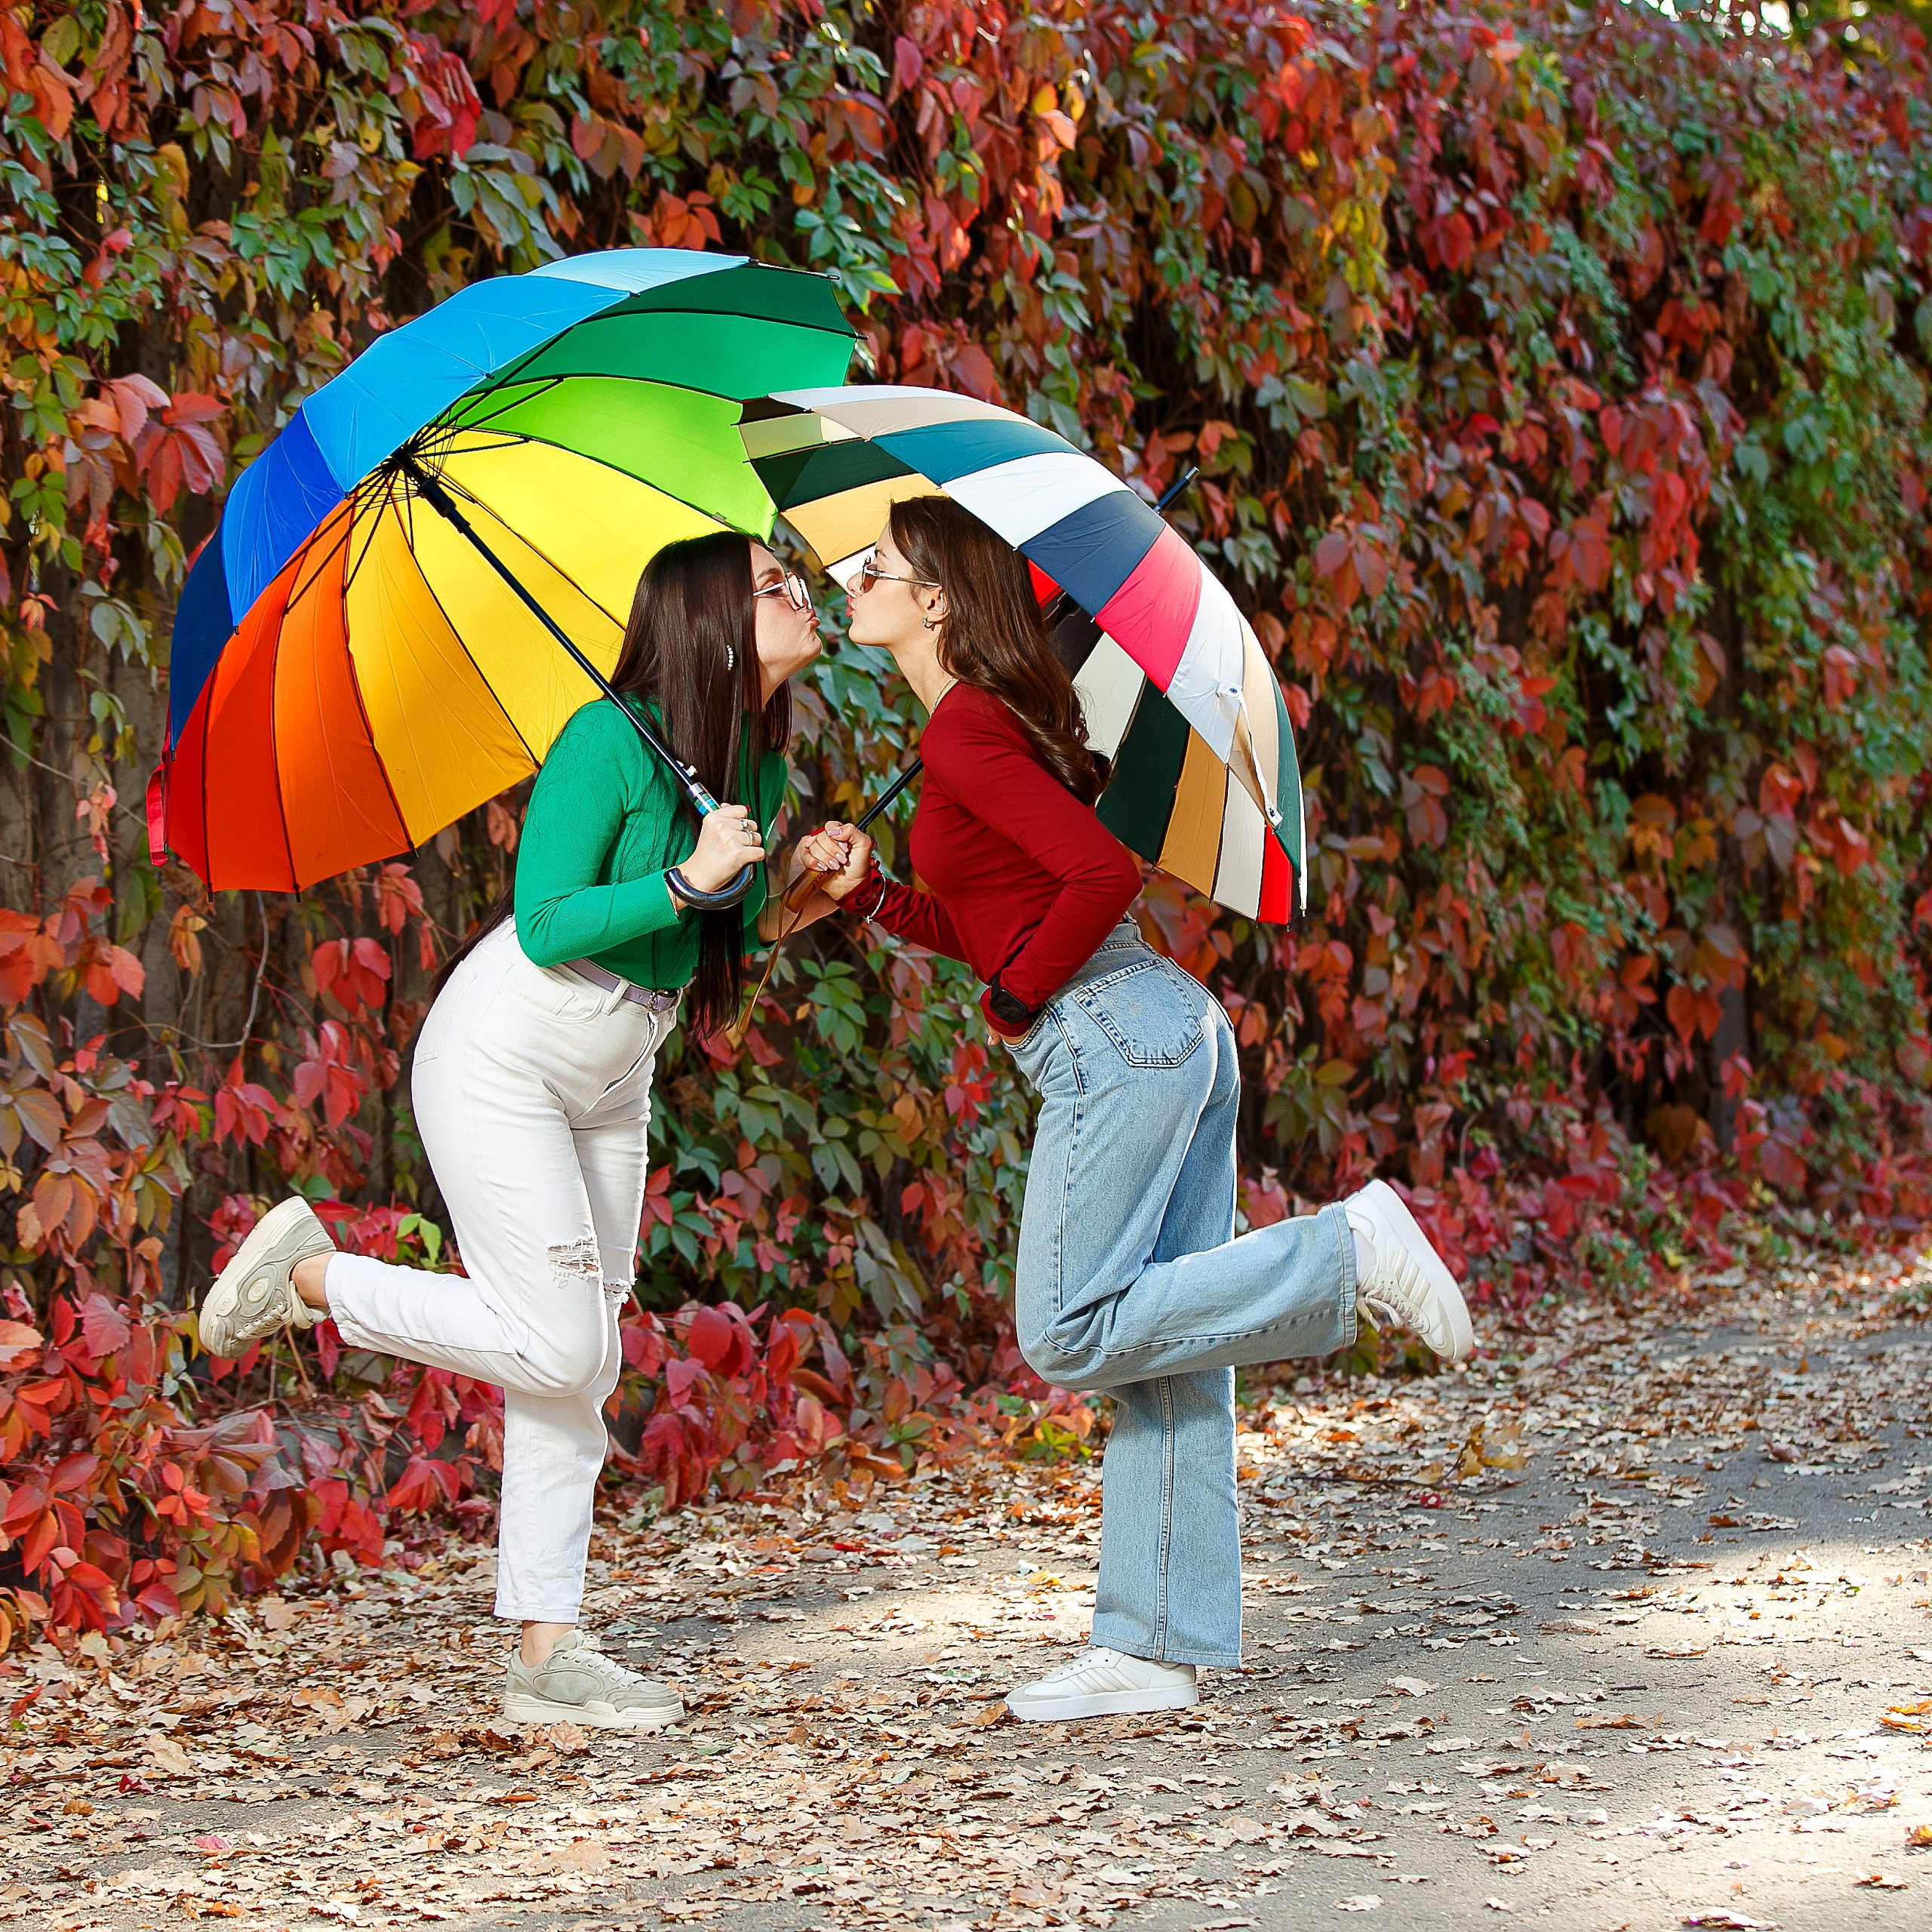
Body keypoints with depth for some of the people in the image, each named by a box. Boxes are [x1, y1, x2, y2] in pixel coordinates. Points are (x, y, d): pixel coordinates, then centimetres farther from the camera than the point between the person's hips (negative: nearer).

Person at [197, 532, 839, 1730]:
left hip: (612, 1082, 8)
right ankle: (308, 1277, 5)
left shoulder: (758, 764, 5)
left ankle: (549, 1656, 7)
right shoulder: (610, 742, -19)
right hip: (501, 1059, -8)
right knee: (555, 1346, -13)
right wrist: (686, 879, -30)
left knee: (585, 1364, 5)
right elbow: (546, 926, -21)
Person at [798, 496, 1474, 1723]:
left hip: (1114, 1038, -10)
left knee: (1071, 1333, -6)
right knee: (1157, 1358, 7)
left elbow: (1103, 874, -21)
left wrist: (1016, 1001, -9)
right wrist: (864, 889, 10)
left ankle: (1348, 1253, -6)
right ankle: (1161, 1649, 9)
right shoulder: (991, 720, 18)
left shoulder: (965, 732, -11)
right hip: (1177, 1030, 10)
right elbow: (974, 927, 24)